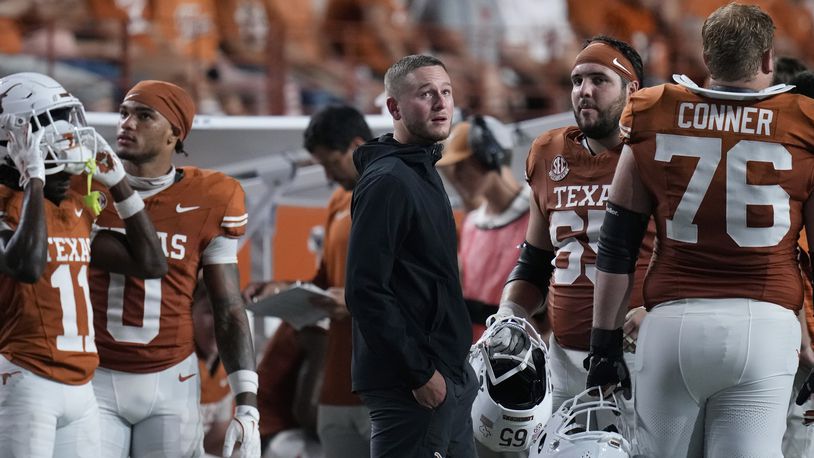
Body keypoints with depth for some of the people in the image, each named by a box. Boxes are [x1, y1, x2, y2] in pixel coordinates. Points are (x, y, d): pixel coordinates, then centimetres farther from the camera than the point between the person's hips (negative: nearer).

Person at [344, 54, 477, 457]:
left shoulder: (422, 173, 17)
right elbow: (365, 291, -21)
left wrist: (454, 367, 17)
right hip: (411, 391, -10)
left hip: (447, 375, 10)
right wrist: (421, 374, -20)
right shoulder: (387, 181, -14)